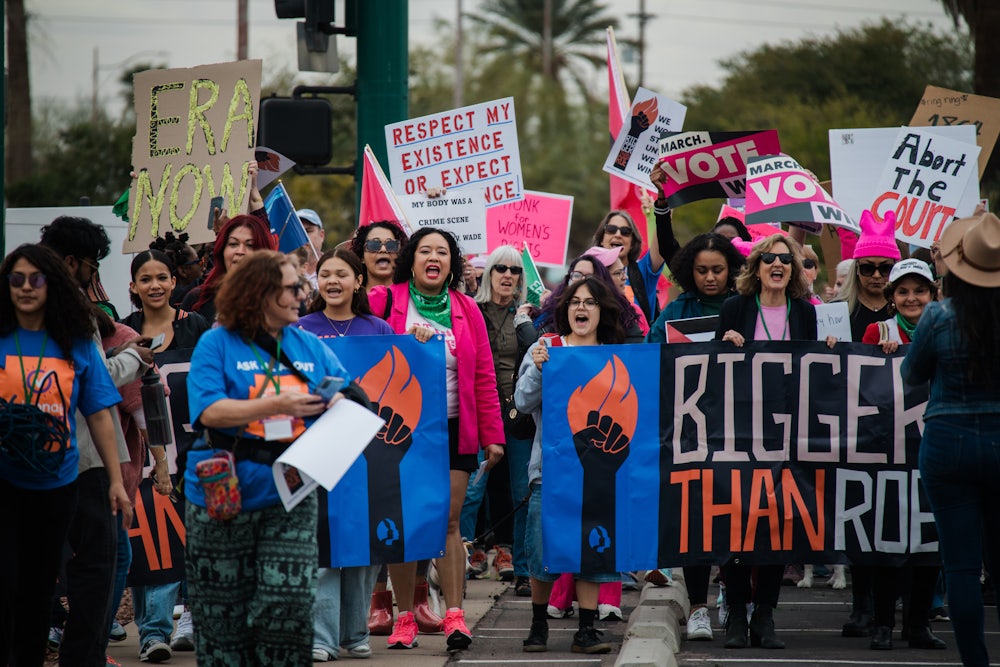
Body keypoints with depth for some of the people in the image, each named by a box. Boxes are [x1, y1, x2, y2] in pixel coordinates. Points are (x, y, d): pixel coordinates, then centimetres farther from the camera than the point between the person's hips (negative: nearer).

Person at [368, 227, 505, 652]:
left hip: (452, 428, 1)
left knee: (448, 522, -5)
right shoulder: (384, 302, 3)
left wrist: (491, 435, 3)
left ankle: (454, 616, -5)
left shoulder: (466, 311, 9)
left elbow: (483, 376, 7)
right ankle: (404, 617, 6)